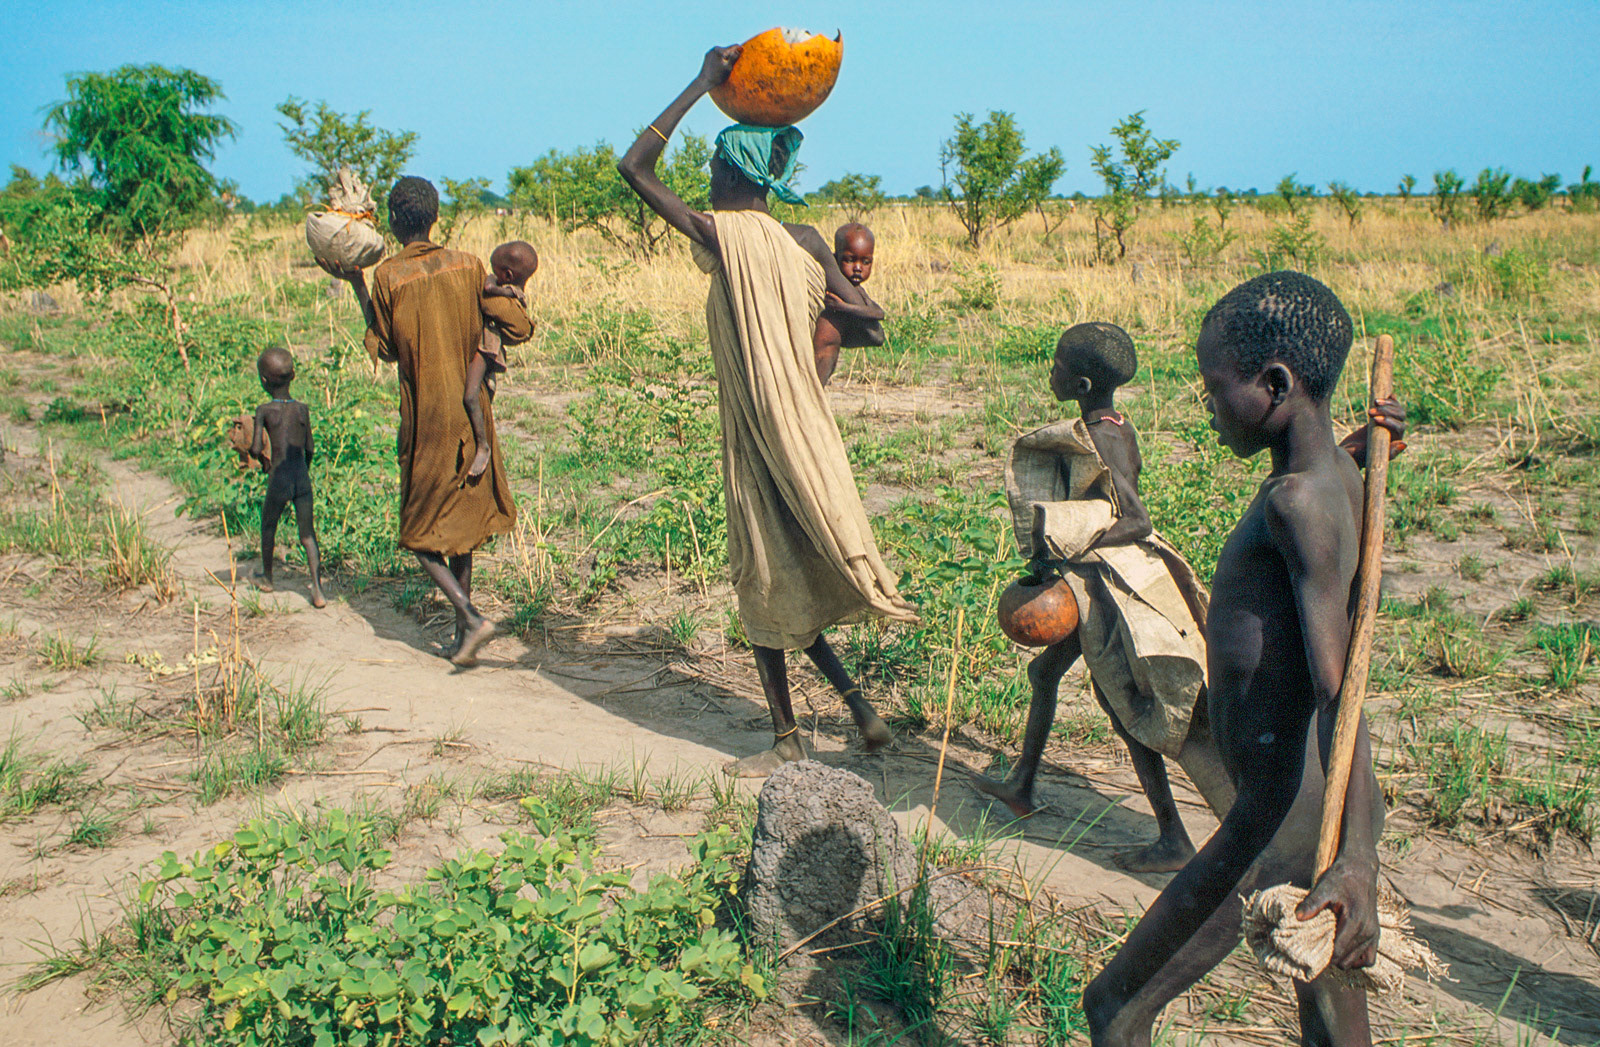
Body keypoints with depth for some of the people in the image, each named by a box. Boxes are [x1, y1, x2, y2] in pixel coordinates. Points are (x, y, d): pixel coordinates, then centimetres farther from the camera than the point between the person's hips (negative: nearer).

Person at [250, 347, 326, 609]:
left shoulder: (264, 410, -5)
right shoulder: (303, 409, 4)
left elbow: (255, 448, -13)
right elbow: (310, 449, 8)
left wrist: (261, 460, 10)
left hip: (278, 481, -2)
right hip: (302, 479, 2)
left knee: (268, 527, 21)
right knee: (307, 534, 3)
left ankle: (267, 578, 37)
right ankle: (317, 589, -10)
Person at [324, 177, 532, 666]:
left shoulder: (388, 276, -10)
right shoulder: (467, 265, -1)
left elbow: (384, 350, 2)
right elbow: (518, 328, -2)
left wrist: (356, 284, 7)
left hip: (425, 422, -4)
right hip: (472, 415, 4)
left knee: (421, 534, 8)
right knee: (461, 522, 17)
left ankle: (471, 618, -10)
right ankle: (462, 635, 20)